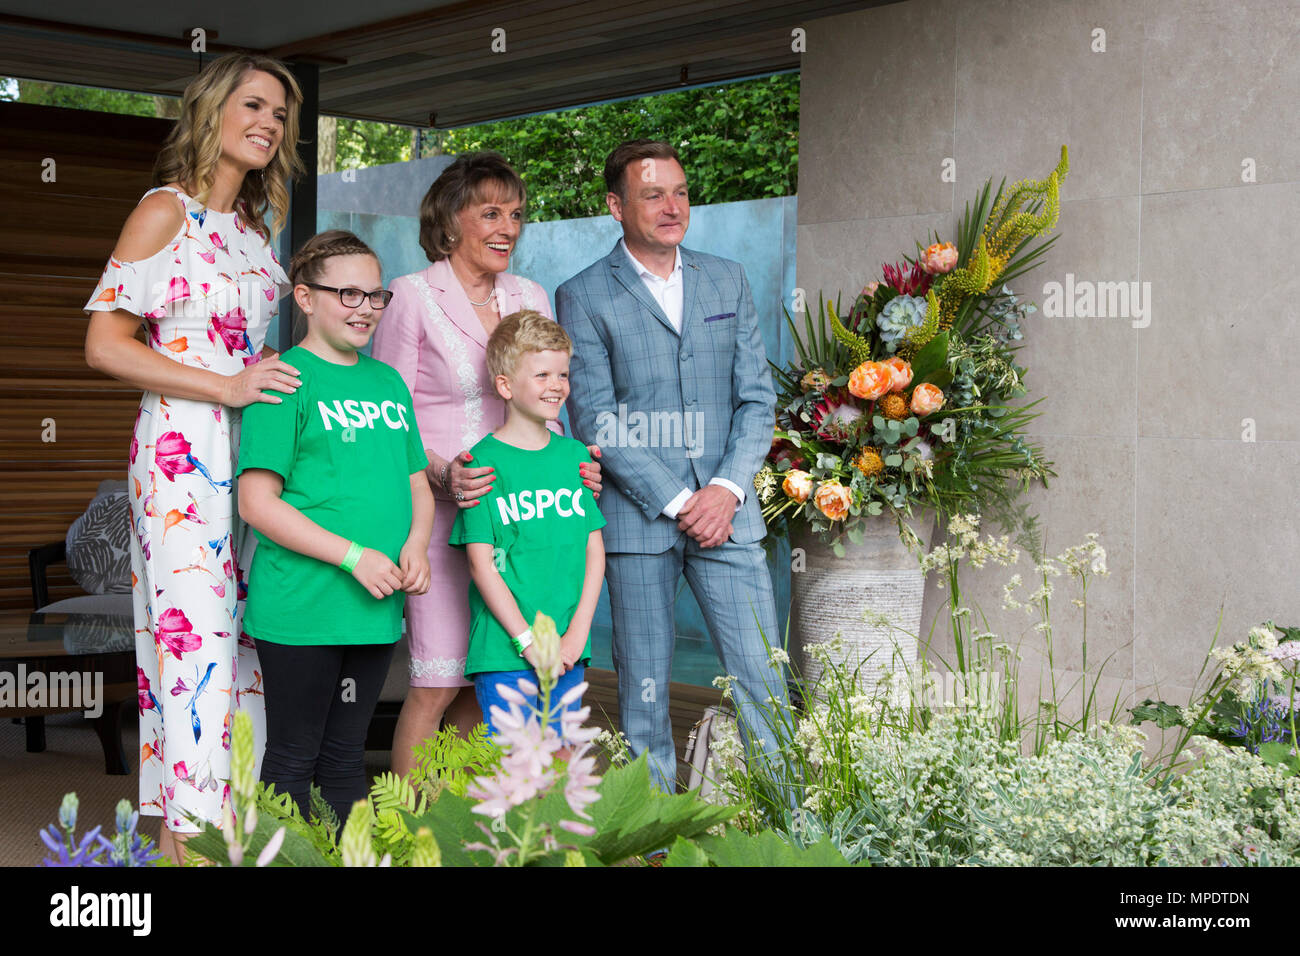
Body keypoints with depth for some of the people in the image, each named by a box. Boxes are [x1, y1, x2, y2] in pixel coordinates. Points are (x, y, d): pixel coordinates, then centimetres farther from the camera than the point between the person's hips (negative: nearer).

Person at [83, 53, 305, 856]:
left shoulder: (255, 227, 17)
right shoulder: (166, 212, -4)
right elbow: (105, 345, -10)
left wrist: (278, 379, 7)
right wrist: (227, 386, -15)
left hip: (253, 448, 7)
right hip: (184, 451, -7)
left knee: (249, 633, 7)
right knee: (195, 633, -9)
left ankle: (235, 814, 15)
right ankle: (187, 832, -4)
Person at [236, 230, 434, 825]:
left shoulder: (388, 382, 13)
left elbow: (418, 485, 19)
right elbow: (257, 502, -14)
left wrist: (415, 545, -2)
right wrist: (353, 555, -17)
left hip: (376, 608, 6)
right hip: (299, 611, -6)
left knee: (346, 753, 16)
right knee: (293, 755, 4)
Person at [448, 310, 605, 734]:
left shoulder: (574, 455, 10)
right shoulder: (486, 461, -6)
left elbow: (594, 551, 8)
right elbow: (481, 563, -9)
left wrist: (577, 634, -3)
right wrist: (529, 642, -12)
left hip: (569, 652, 5)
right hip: (505, 651, -5)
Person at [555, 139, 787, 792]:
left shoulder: (728, 281, 13)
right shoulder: (583, 296, 1)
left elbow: (757, 399, 10)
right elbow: (595, 419, -5)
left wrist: (728, 488, -6)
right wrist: (675, 502, -11)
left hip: (725, 511, 3)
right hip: (637, 517, -3)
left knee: (764, 683, 0)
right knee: (643, 691, 4)